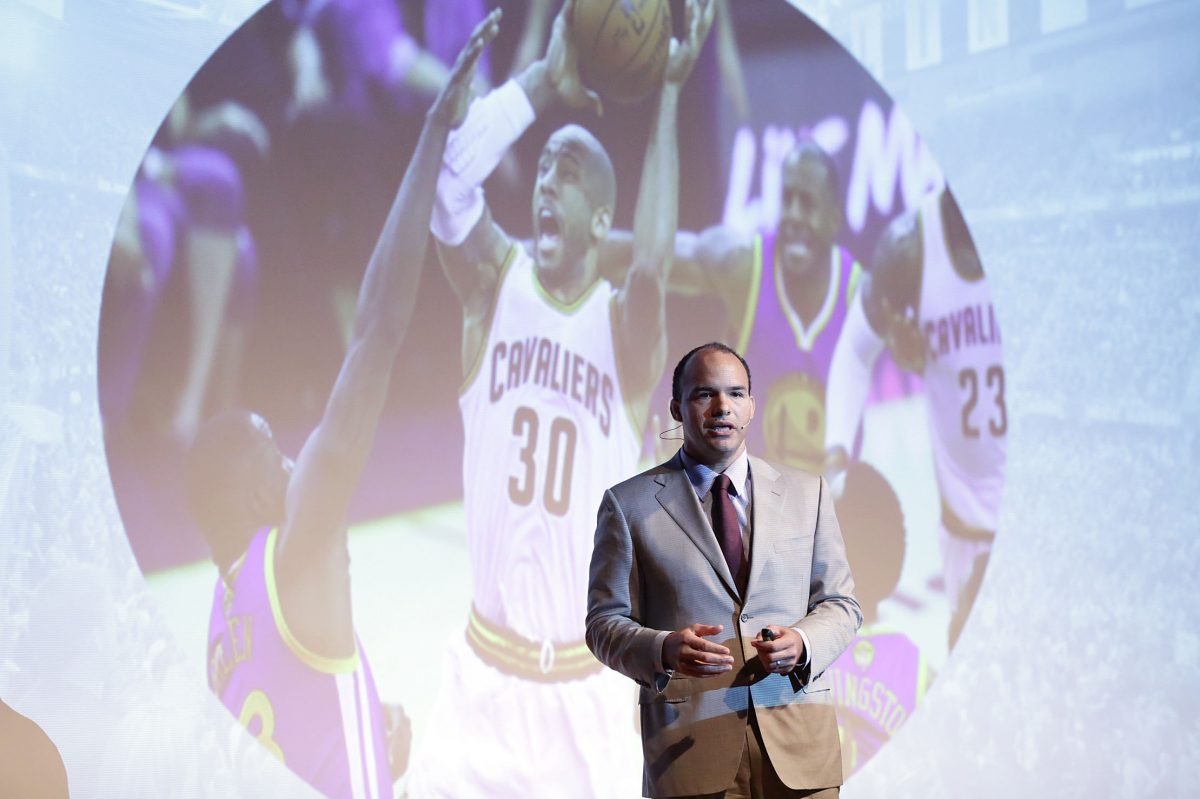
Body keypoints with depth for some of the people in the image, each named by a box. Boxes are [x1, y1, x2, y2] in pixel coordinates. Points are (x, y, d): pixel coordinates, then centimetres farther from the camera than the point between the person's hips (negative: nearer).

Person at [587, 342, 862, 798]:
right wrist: (664, 650, -18)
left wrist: (803, 642, -9)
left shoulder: (808, 493, 12)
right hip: (689, 739, -2)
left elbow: (841, 604, 12)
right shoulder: (628, 504, 4)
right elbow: (605, 622, 3)